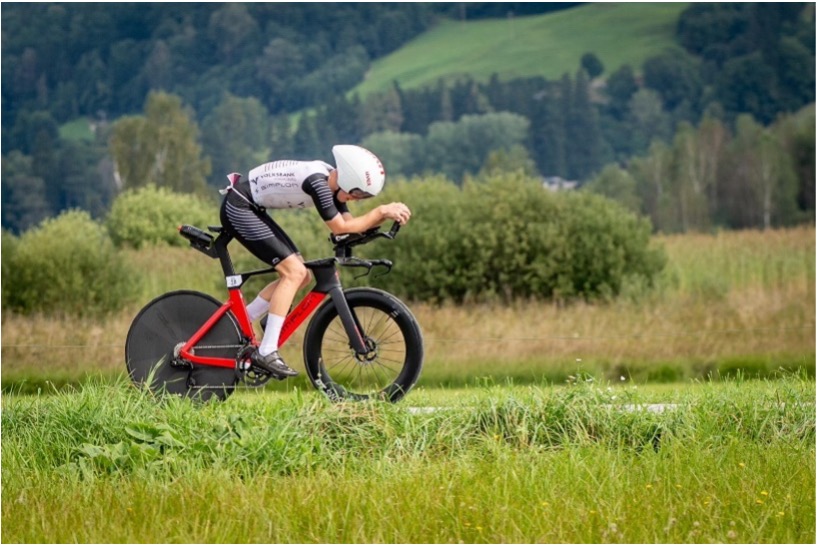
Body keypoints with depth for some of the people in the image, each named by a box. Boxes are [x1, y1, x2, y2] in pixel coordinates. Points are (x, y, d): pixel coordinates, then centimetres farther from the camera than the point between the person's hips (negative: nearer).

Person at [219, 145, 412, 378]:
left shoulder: (332, 181, 2)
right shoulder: (317, 182, -27)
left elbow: (351, 223, 2)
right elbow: (340, 228, -22)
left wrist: (386, 214, -11)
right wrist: (381, 212, -21)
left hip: (252, 210, 10)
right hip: (238, 208, -10)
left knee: (300, 276, 7)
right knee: (293, 271, -17)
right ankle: (266, 352, -16)